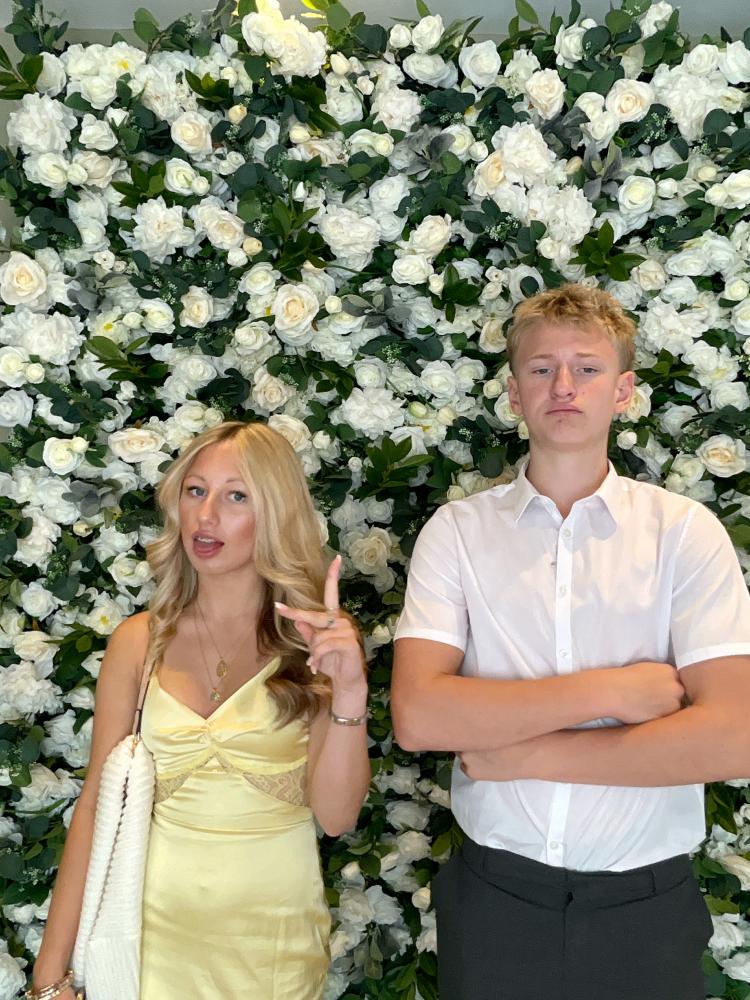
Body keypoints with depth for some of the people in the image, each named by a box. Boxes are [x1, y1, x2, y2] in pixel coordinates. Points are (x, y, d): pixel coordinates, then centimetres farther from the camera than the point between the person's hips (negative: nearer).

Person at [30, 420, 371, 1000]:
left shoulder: (321, 638, -8)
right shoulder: (139, 642, -5)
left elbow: (336, 816, -11)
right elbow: (97, 805, -3)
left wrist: (349, 695, -26)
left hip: (274, 930, 0)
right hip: (156, 924, 1)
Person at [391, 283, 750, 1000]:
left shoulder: (684, 530, -6)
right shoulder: (457, 530, -4)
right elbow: (417, 716, -16)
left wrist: (523, 755, -14)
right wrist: (611, 689, -17)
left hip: (646, 909, 0)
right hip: (493, 897, 0)